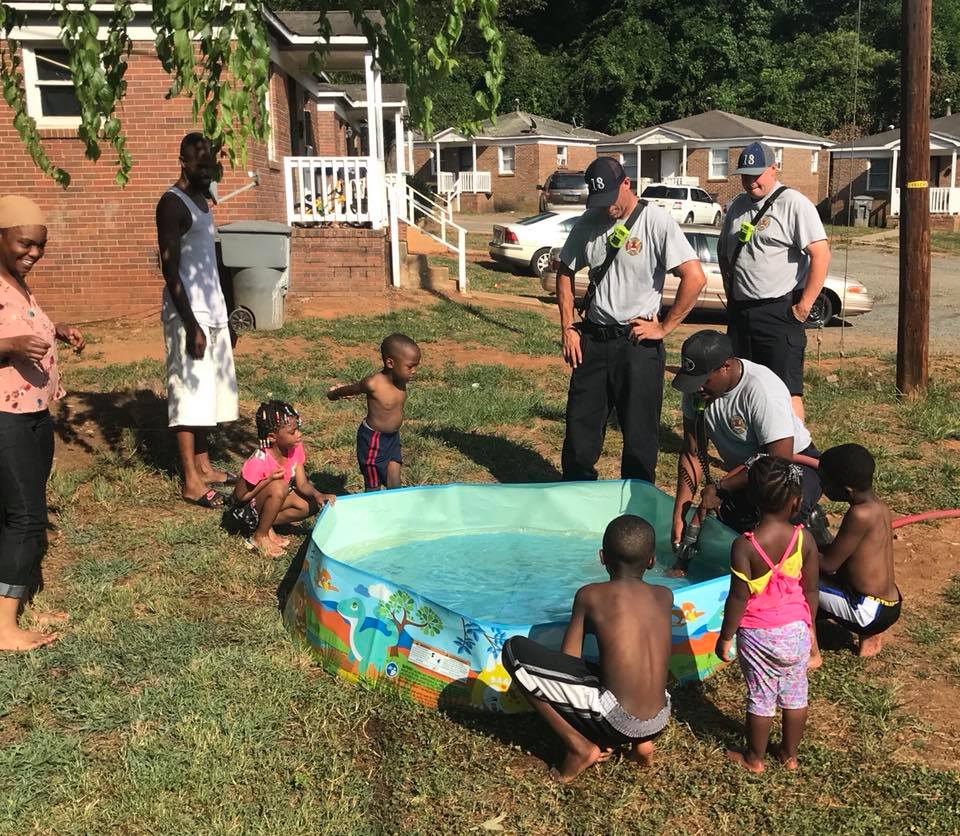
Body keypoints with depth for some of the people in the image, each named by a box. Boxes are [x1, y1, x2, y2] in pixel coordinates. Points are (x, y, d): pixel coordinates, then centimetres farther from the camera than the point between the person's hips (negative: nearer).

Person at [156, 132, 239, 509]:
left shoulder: (202, 199, 15)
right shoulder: (172, 203, -13)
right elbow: (170, 269, -18)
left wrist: (225, 317, 21)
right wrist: (191, 323, -22)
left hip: (212, 311, 9)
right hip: (189, 313, -9)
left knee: (208, 390, 13)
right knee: (188, 393, -6)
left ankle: (203, 466, 23)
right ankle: (192, 481, -3)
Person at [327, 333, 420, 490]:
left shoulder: (401, 379, -7)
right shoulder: (374, 384, -28)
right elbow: (349, 390, -6)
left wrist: (340, 391, 23)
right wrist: (333, 394, 15)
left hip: (392, 437, 6)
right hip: (373, 439, -6)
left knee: (394, 484, 6)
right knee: (373, 486, 7)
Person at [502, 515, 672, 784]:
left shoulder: (590, 595, -3)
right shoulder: (665, 596, 9)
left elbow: (568, 660, 2)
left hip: (615, 721, -6)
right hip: (660, 722, 6)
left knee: (514, 650, -2)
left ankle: (578, 746, 0)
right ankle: (640, 743, 17)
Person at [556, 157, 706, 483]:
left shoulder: (656, 222, -12)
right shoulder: (589, 222, 4)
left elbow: (695, 277, -18)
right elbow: (565, 273, 15)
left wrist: (664, 328, -14)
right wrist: (567, 328, 8)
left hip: (638, 341, -5)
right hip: (593, 339, 5)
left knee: (639, 432, 4)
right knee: (580, 426, 11)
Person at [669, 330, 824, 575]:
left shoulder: (762, 391, -31)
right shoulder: (696, 389, -12)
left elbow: (780, 461, -29)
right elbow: (693, 453, -7)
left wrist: (719, 487, -26)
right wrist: (679, 515, -14)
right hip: (743, 470, 6)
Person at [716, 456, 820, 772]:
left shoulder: (744, 545, -22)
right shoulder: (805, 540, -12)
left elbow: (739, 598, -17)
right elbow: (810, 590, -1)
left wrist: (725, 637, -4)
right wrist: (809, 627, 15)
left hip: (758, 636, -3)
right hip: (796, 630, 3)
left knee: (761, 698, 13)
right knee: (795, 695, 20)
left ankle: (754, 758, 32)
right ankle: (790, 754, 38)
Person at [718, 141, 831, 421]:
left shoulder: (794, 204, -8)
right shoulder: (737, 205, 14)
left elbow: (821, 255, -16)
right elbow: (723, 252, 27)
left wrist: (804, 306, -17)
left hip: (779, 311, -7)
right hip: (739, 311, 8)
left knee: (787, 391, -10)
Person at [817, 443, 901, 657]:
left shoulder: (860, 514, -26)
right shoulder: (879, 508, 2)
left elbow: (829, 563, -19)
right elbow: (839, 554, 11)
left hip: (870, 612, -9)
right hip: (889, 606, 9)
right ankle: (870, 634, 18)